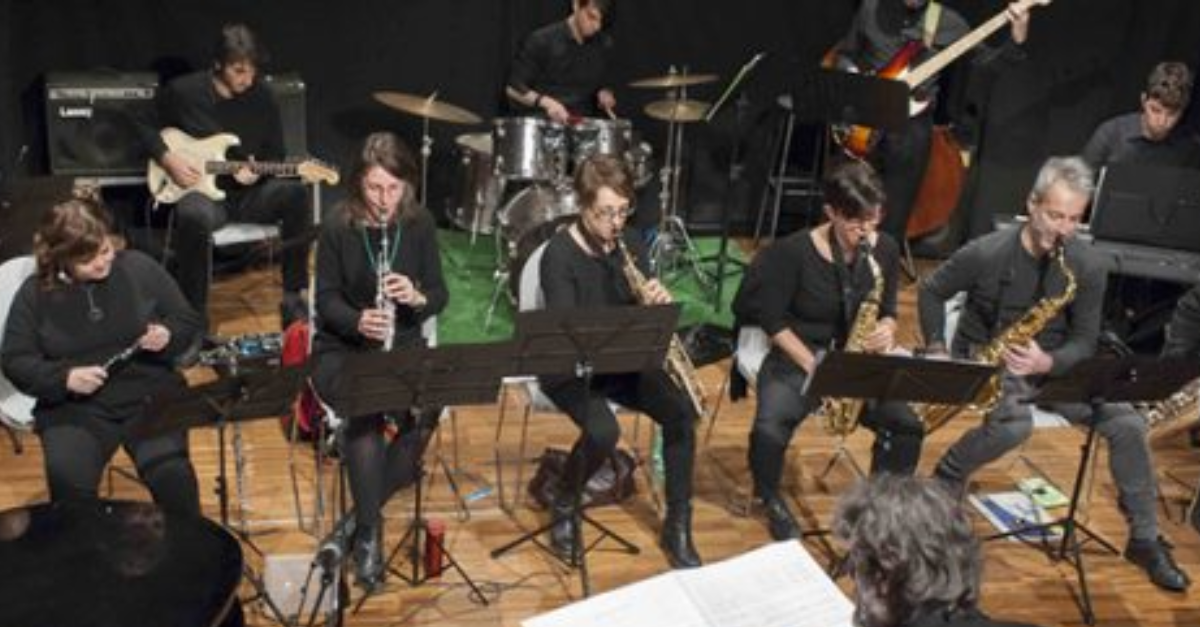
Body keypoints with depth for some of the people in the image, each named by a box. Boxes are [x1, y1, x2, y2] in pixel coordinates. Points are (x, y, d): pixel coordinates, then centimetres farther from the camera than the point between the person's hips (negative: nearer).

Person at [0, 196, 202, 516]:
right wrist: (64, 378, -16)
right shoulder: (36, 292, 0)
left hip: (150, 394, 0)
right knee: (68, 480, -27)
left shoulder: (140, 267, 0)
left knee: (170, 471, -26)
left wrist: (168, 336, -15)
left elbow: (189, 320, 8)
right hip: (74, 406, 1)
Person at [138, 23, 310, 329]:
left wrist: (258, 172, -14)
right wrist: (167, 158, -8)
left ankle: (293, 298, -20)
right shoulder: (182, 91, -5)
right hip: (201, 190, -2)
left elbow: (276, 156, 8)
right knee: (195, 216, -40)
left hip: (249, 193, 3)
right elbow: (145, 126, 9)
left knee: (293, 193, -30)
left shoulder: (263, 99, 1)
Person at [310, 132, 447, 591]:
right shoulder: (338, 227, -7)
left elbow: (440, 295, 1)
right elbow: (327, 299, -6)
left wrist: (417, 297, -22)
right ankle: (370, 531, -20)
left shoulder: (420, 224, 0)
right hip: (341, 349, -2)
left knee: (428, 407, -29)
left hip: (403, 344, 2)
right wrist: (358, 321, -27)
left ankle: (361, 516, -12)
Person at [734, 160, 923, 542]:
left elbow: (887, 309, 9)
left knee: (907, 425, -17)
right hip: (797, 357, -4)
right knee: (769, 431, -30)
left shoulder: (886, 249, -2)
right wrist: (813, 364, -17)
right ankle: (770, 500, 4)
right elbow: (772, 318, -10)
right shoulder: (794, 252, -16)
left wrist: (886, 329, -15)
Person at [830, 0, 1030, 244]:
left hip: (912, 125, -1)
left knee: (893, 222, 1)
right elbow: (844, 53, 14)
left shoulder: (947, 22, 1)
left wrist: (1016, 41, -20)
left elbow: (984, 60, -3)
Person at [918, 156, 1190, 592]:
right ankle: (947, 477, -5)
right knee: (1015, 422, -36)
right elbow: (931, 292, -1)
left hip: (1053, 367, 4)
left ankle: (1145, 541, 2)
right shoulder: (987, 254, -16)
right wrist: (938, 352, -11)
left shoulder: (1087, 267, -8)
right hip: (984, 362, -3)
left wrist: (1047, 362, -24)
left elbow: (1084, 342, -3)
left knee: (1127, 424, -14)